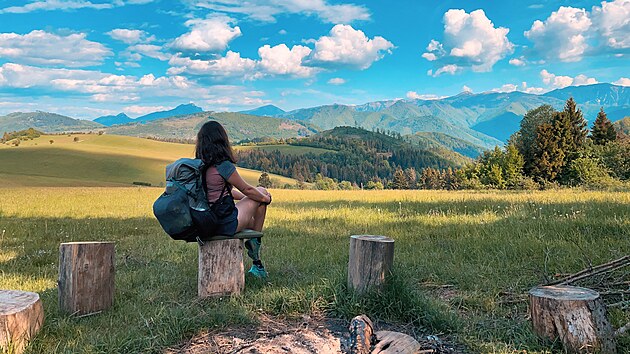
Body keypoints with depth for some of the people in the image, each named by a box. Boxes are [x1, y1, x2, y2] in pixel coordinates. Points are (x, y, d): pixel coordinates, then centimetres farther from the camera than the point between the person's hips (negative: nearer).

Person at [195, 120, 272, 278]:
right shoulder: (223, 165, -19)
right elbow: (247, 190, -7)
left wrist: (246, 198, 23)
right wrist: (266, 198, 12)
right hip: (225, 223, -8)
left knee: (253, 222, 32)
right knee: (262, 193, 12)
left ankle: (257, 265, 30)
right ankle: (255, 242, 23)